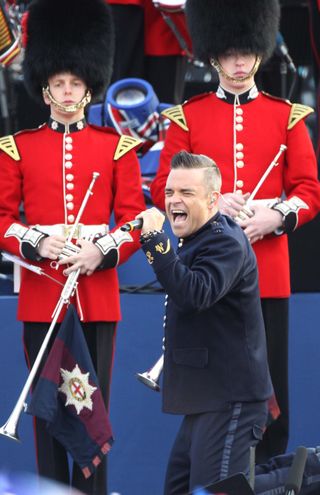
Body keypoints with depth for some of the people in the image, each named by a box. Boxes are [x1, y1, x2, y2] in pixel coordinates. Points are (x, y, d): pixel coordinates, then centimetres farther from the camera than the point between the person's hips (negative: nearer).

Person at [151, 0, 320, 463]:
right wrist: (210, 203, -15)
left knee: (269, 388, 2)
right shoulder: (187, 117, 6)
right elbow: (163, 189, 2)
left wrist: (277, 215, -16)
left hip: (267, 272, 0)